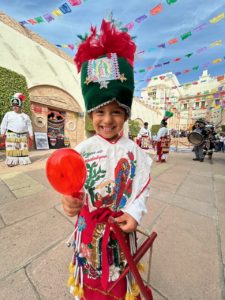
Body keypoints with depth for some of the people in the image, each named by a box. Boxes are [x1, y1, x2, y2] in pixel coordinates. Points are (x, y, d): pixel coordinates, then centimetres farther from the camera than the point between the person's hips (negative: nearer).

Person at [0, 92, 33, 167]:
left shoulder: (25, 116, 10)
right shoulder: (8, 114, 7)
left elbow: (29, 126, 8)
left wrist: (31, 135, 2)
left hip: (23, 136, 2)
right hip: (11, 135, -1)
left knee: (23, 149, 4)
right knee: (12, 149, -4)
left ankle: (23, 160, 12)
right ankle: (11, 161, 1)